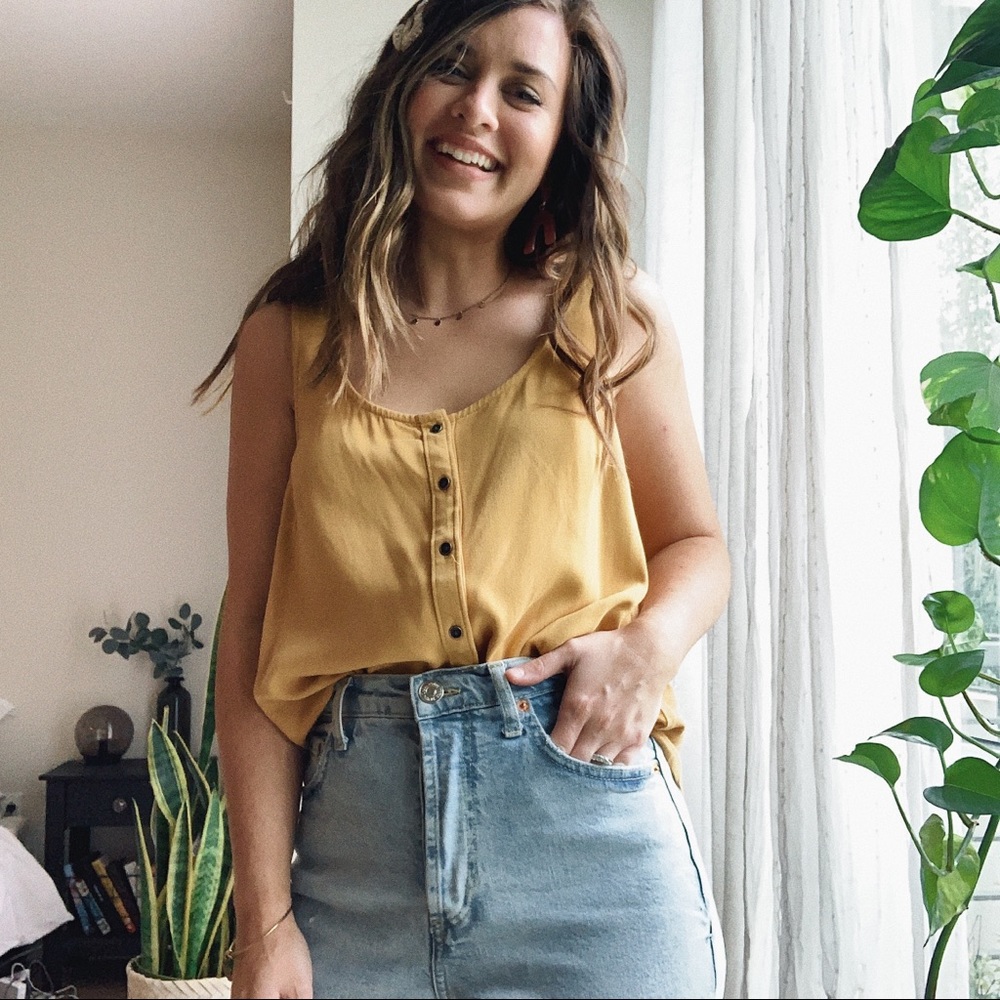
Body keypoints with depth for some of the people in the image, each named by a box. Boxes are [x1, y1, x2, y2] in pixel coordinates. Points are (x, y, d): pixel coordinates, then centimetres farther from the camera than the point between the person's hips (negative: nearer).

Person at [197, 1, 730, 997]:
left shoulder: (612, 319, 3)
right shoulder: (293, 335, 2)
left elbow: (695, 543, 11)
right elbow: (253, 634, -1)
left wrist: (650, 641, -12)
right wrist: (264, 920, -5)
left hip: (591, 839, 0)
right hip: (359, 837, 0)